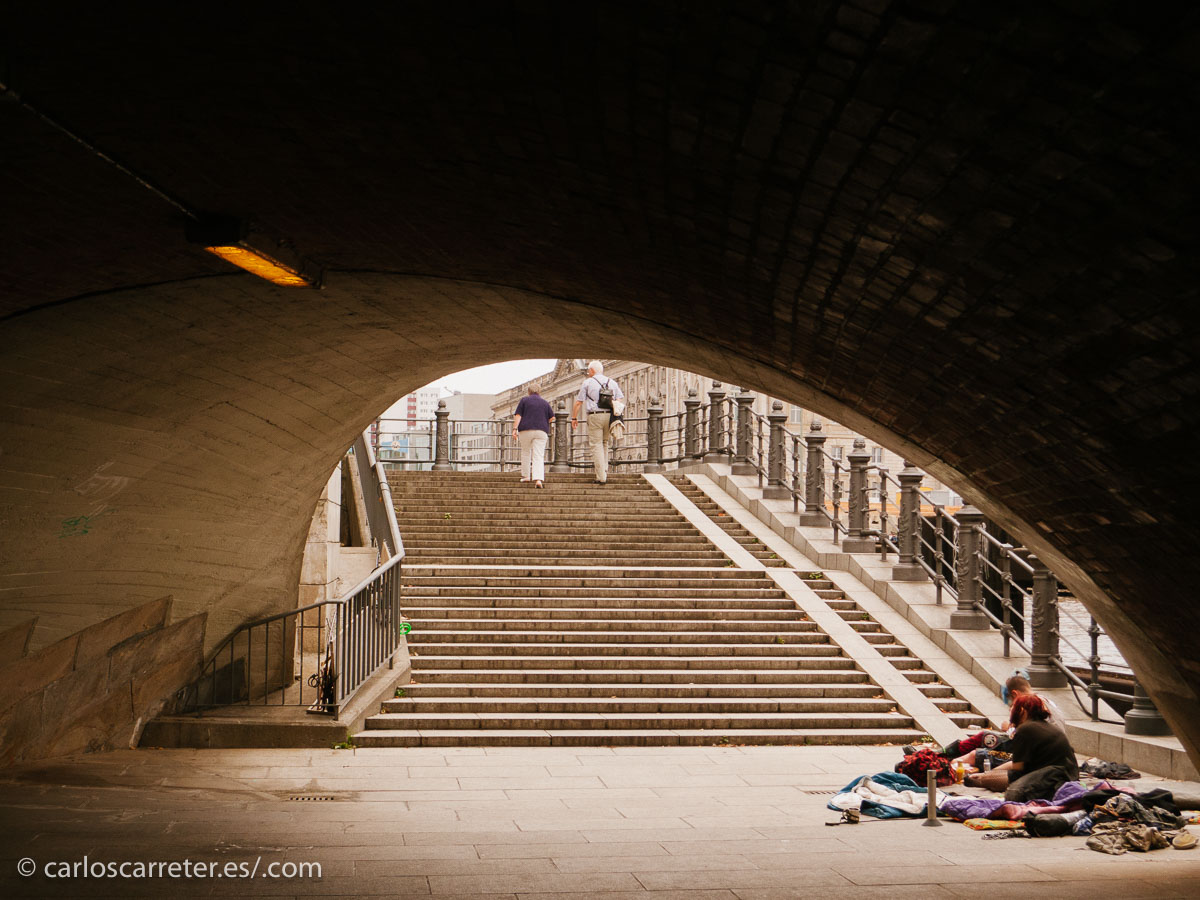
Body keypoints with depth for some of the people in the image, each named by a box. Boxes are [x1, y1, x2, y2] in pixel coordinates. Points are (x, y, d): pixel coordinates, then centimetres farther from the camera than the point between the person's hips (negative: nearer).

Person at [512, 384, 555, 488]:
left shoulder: (524, 400, 5)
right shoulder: (545, 403, 13)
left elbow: (518, 416, -3)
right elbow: (552, 418, 17)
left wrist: (514, 429, -7)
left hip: (526, 430, -1)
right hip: (541, 431, 1)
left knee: (525, 452, 20)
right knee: (539, 456, -5)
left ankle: (525, 476, 25)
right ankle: (538, 479, -22)